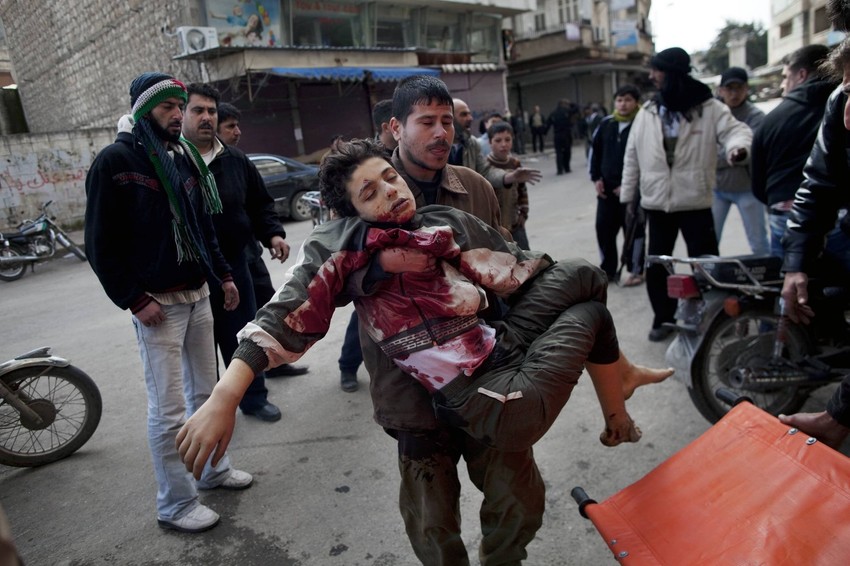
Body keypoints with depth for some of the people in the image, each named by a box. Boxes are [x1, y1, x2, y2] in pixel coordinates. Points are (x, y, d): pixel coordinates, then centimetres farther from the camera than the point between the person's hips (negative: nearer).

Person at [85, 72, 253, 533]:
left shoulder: (186, 157, 14)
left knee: (205, 392, 16)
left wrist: (222, 275, 13)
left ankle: (214, 469, 33)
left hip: (197, 294, 7)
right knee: (169, 408, -3)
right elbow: (101, 244, -9)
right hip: (157, 303, -7)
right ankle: (175, 505, 12)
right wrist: (135, 300, -14)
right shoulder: (116, 161, -7)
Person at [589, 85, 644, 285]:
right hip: (606, 188, 6)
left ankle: (636, 271, 17)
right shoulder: (606, 124, 7)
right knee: (603, 228, 9)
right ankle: (608, 270, 23)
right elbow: (595, 151, 17)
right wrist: (596, 178, 7)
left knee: (633, 230, 4)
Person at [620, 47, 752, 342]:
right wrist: (627, 196, 8)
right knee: (657, 263, 11)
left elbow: (735, 129, -15)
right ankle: (664, 317, 28)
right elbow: (632, 157, 9)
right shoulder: (647, 113, 7)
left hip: (695, 201, -3)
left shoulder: (709, 108, -3)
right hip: (656, 202, 3)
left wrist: (738, 145, -39)